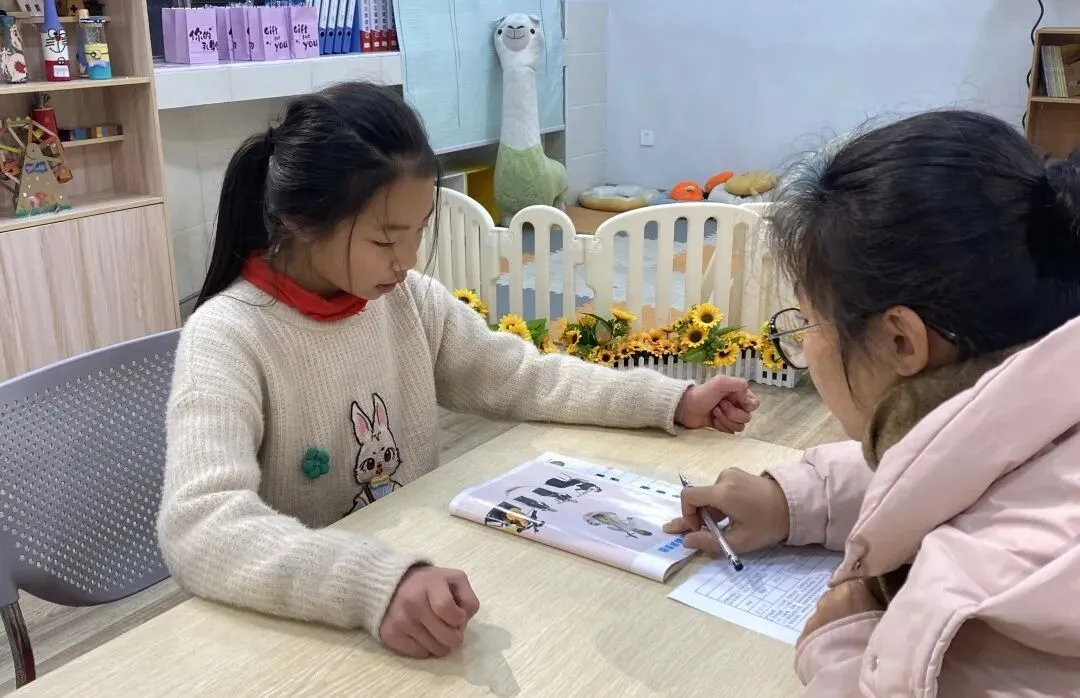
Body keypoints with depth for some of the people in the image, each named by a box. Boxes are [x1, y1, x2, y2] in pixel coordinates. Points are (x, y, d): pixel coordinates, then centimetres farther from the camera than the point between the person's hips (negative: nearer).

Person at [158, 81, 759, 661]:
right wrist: (377, 583, -45)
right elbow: (199, 529, -31)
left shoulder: (410, 299, -1)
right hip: (304, 622, -4)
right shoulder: (227, 336, -18)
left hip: (420, 569, 4)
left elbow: (522, 378, 8)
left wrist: (674, 402, 0)